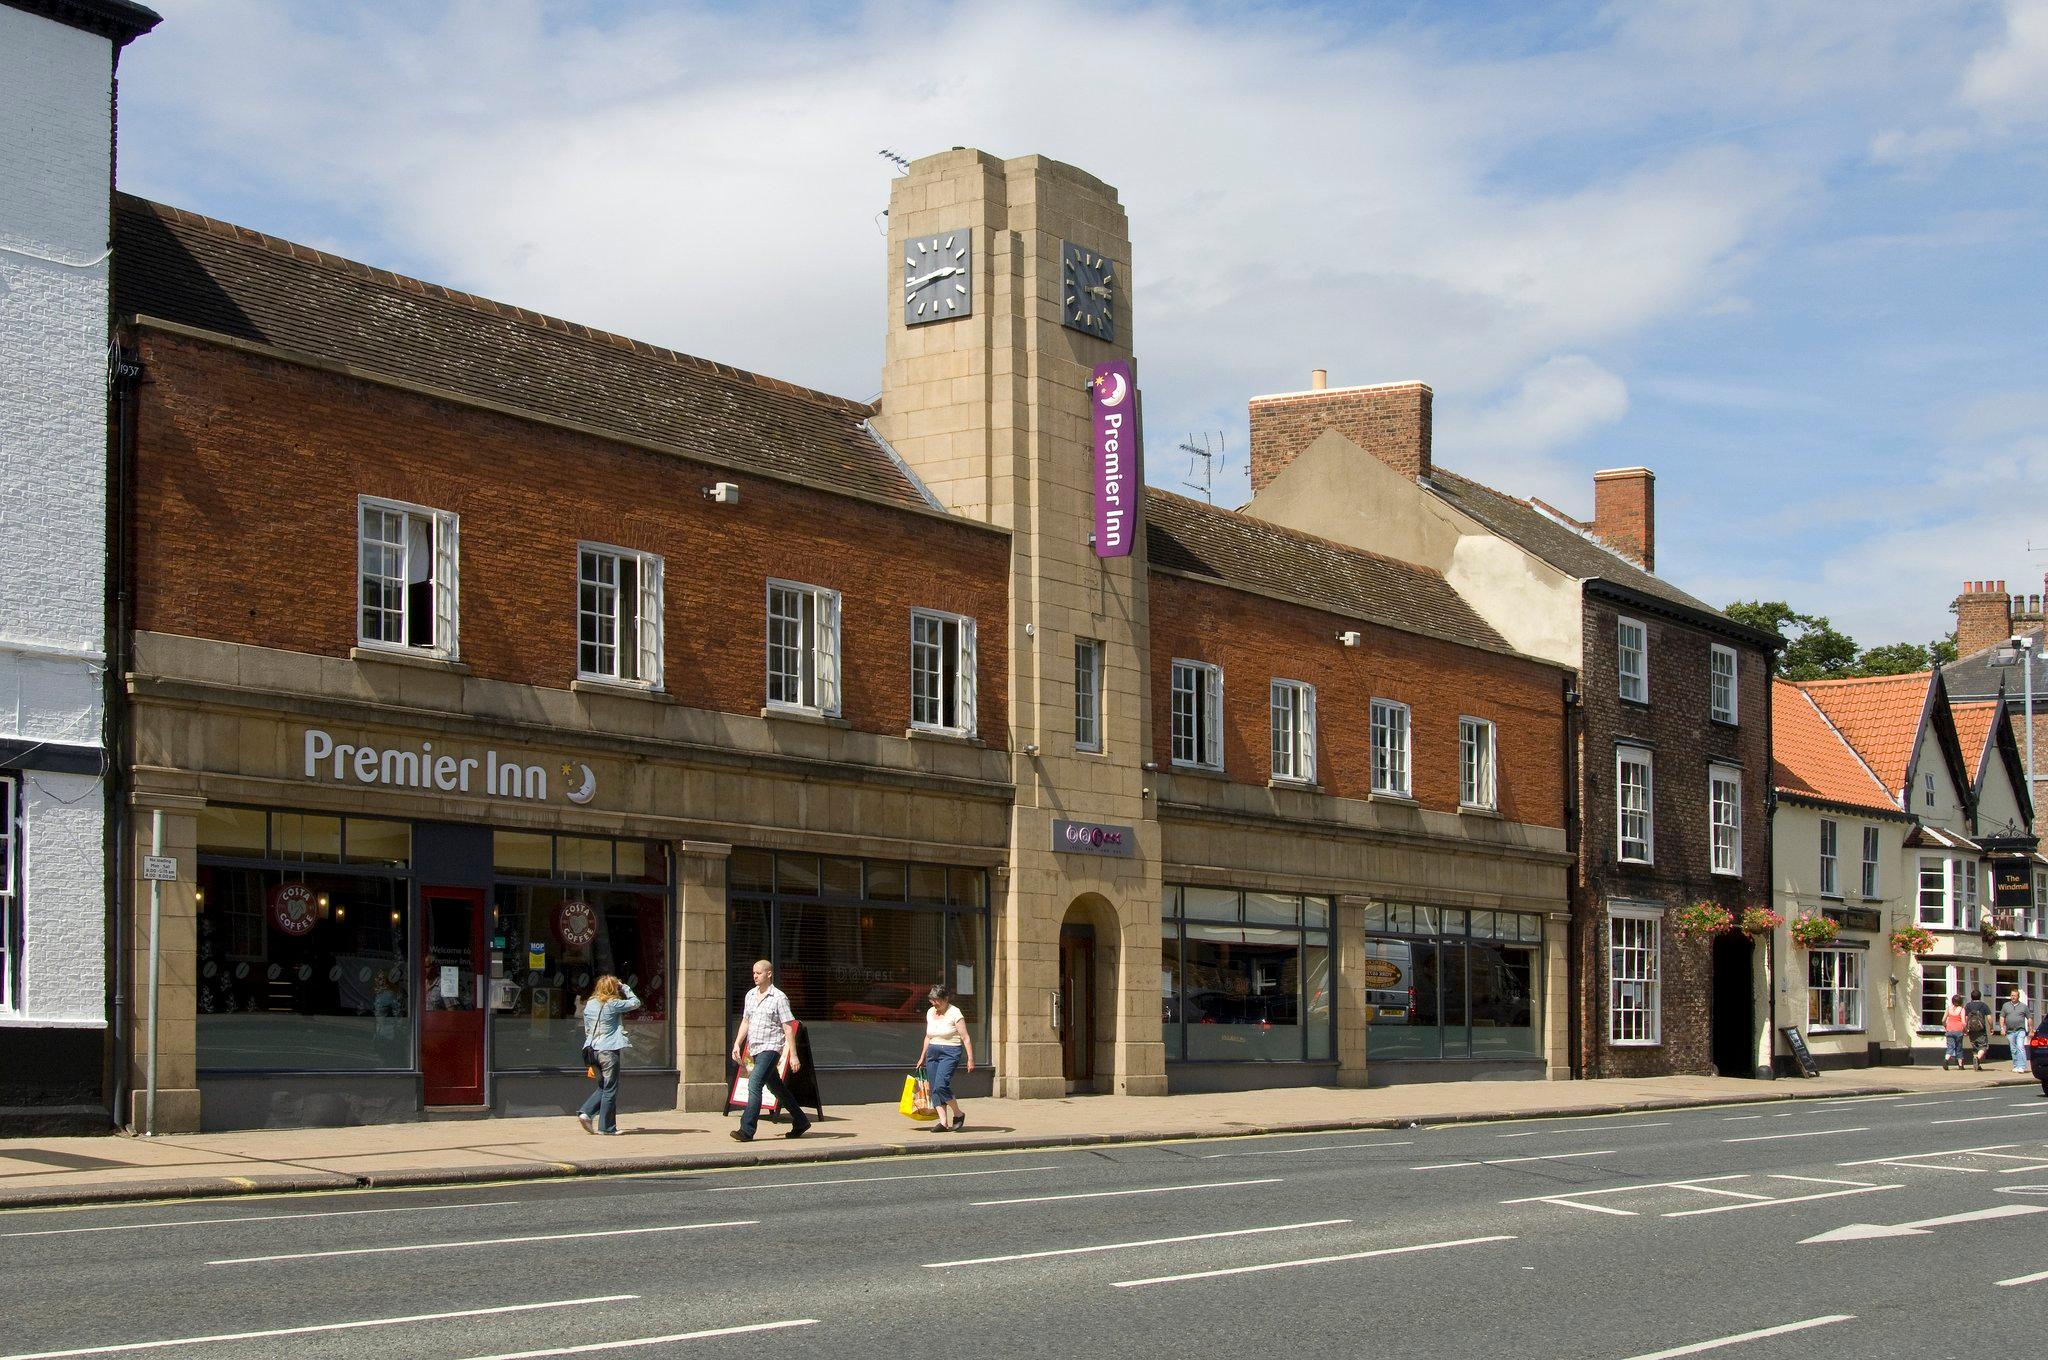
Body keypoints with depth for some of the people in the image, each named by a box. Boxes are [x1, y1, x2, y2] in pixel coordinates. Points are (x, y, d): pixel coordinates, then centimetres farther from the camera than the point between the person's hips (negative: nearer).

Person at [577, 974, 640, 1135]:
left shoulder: (589, 1005, 8)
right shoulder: (613, 1004, -10)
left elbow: (587, 1029, 14)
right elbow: (635, 1003, 0)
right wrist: (625, 988, 11)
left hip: (593, 1049, 6)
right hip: (609, 1050, -6)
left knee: (602, 1087, 19)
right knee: (610, 1089, 1)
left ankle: (586, 1113, 3)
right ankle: (606, 1126, 3)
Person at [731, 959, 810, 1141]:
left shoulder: (779, 998, -8)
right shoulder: (750, 995, 12)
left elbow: (788, 1027, -10)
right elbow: (745, 1021, 20)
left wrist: (793, 1055, -13)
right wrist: (737, 1044, 11)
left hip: (770, 1049, -8)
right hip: (755, 1049, 8)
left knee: (754, 1084, -20)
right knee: (776, 1087, 16)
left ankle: (747, 1130, -22)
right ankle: (800, 1121, 30)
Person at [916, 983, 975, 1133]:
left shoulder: (954, 1013, -9)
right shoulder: (930, 1013, 11)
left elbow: (966, 1038, -10)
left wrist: (970, 1059, -15)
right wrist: (922, 1057, 23)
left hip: (950, 1053, -7)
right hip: (932, 1053, 7)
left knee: (940, 1086, -20)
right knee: (935, 1089, -3)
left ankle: (958, 1114, -1)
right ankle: (943, 1122, -3)